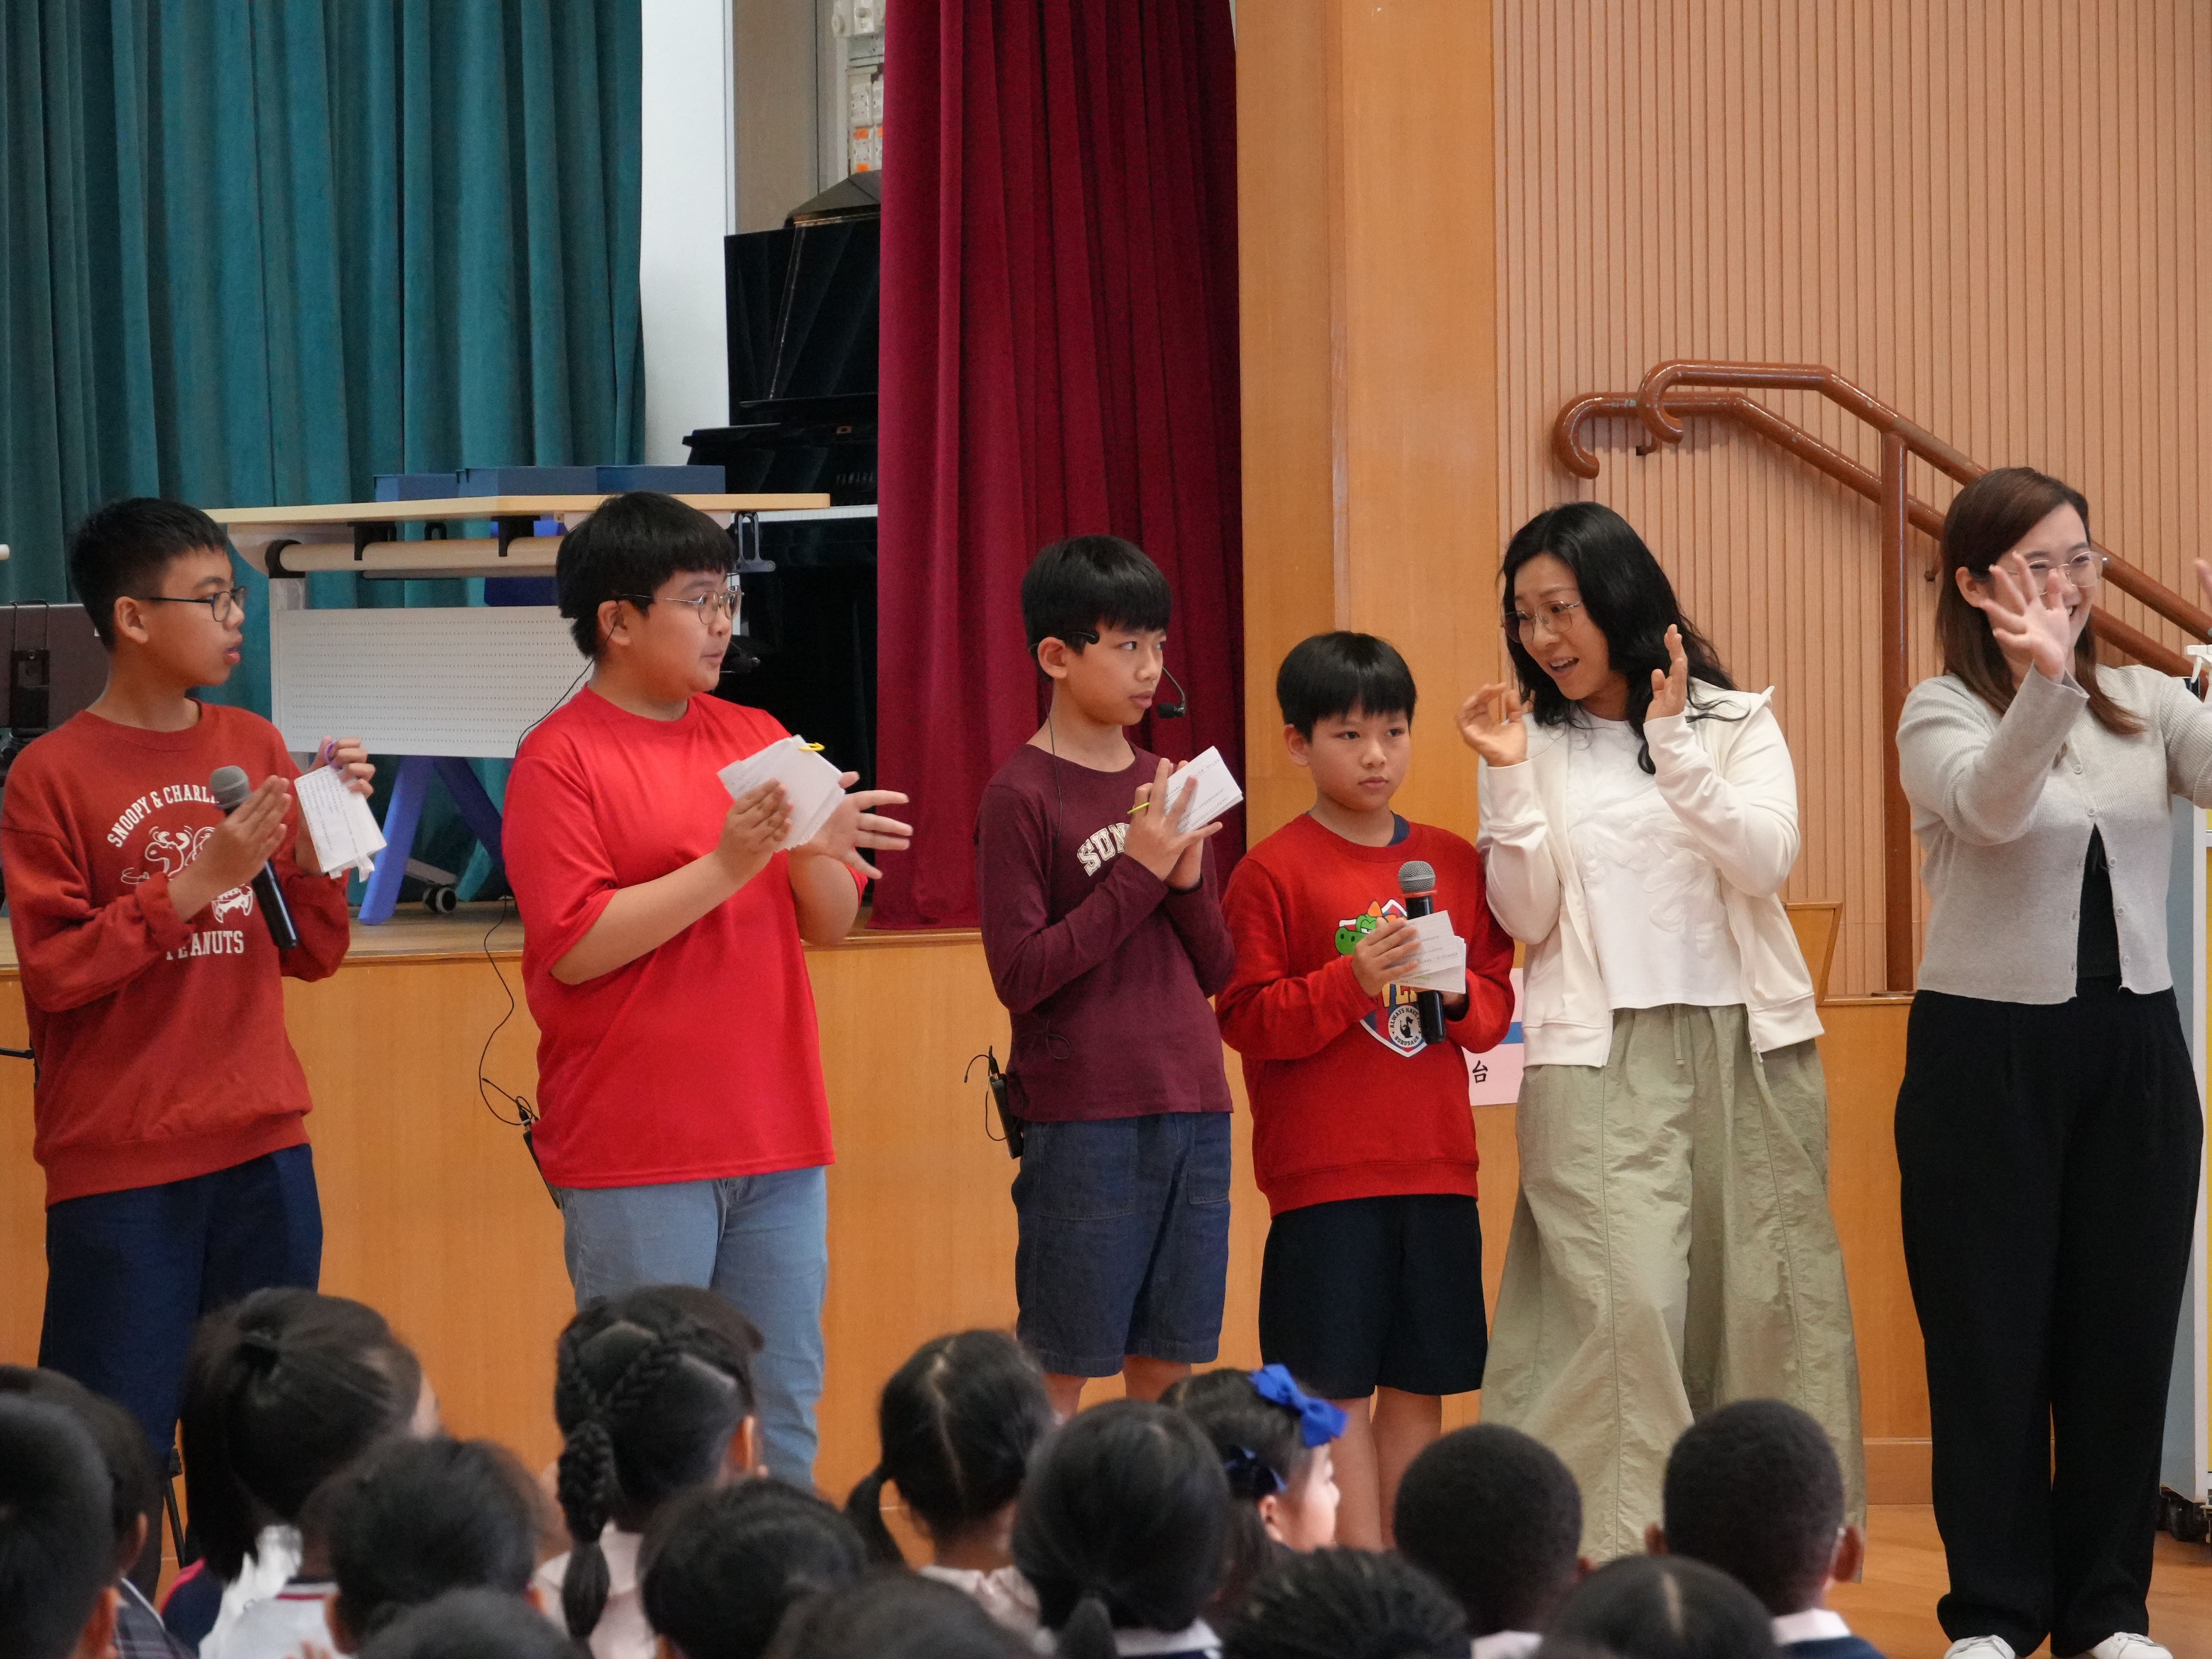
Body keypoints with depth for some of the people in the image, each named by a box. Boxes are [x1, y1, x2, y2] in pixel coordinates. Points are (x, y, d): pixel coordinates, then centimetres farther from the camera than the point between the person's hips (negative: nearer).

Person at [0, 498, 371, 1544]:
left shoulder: (257, 749, 9)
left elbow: (311, 954, 12)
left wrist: (320, 836, -4)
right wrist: (192, 886, -17)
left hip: (262, 1147, 5)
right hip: (119, 1164, -5)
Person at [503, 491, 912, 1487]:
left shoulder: (753, 739, 13)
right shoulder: (561, 758, -5)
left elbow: (832, 924, 14)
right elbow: (575, 948, -13)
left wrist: (818, 854, -8)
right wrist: (726, 866, -16)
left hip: (776, 1138, 6)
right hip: (635, 1156, -6)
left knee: (784, 1411, 8)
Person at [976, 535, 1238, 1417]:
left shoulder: (1168, 785, 13)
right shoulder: (1021, 796, -7)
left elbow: (1214, 972, 14)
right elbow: (1020, 974, -14)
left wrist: (1189, 880, -5)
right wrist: (1137, 875, -16)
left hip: (1192, 1110, 6)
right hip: (1082, 1118, -6)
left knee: (1169, 1361, 8)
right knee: (1059, 1373, -2)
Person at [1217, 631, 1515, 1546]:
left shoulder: (1455, 863, 11)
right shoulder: (1273, 872, -4)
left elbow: (1497, 1009, 13)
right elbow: (1245, 1018, -8)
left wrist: (1456, 992, -8)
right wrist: (1353, 981, -20)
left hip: (1436, 1167, 5)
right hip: (1324, 1174, -5)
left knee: (1419, 1383, 8)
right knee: (1338, 1389, -3)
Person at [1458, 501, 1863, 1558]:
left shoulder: (1736, 724, 7)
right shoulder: (1533, 745, 8)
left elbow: (1766, 862, -9)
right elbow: (1527, 918, 0)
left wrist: (1674, 746, -17)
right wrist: (1511, 778, -10)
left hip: (1745, 1045, 1)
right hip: (1599, 1059, -1)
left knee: (1759, 1295, 2)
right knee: (1624, 1296, -16)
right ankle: (1616, 1546, -16)